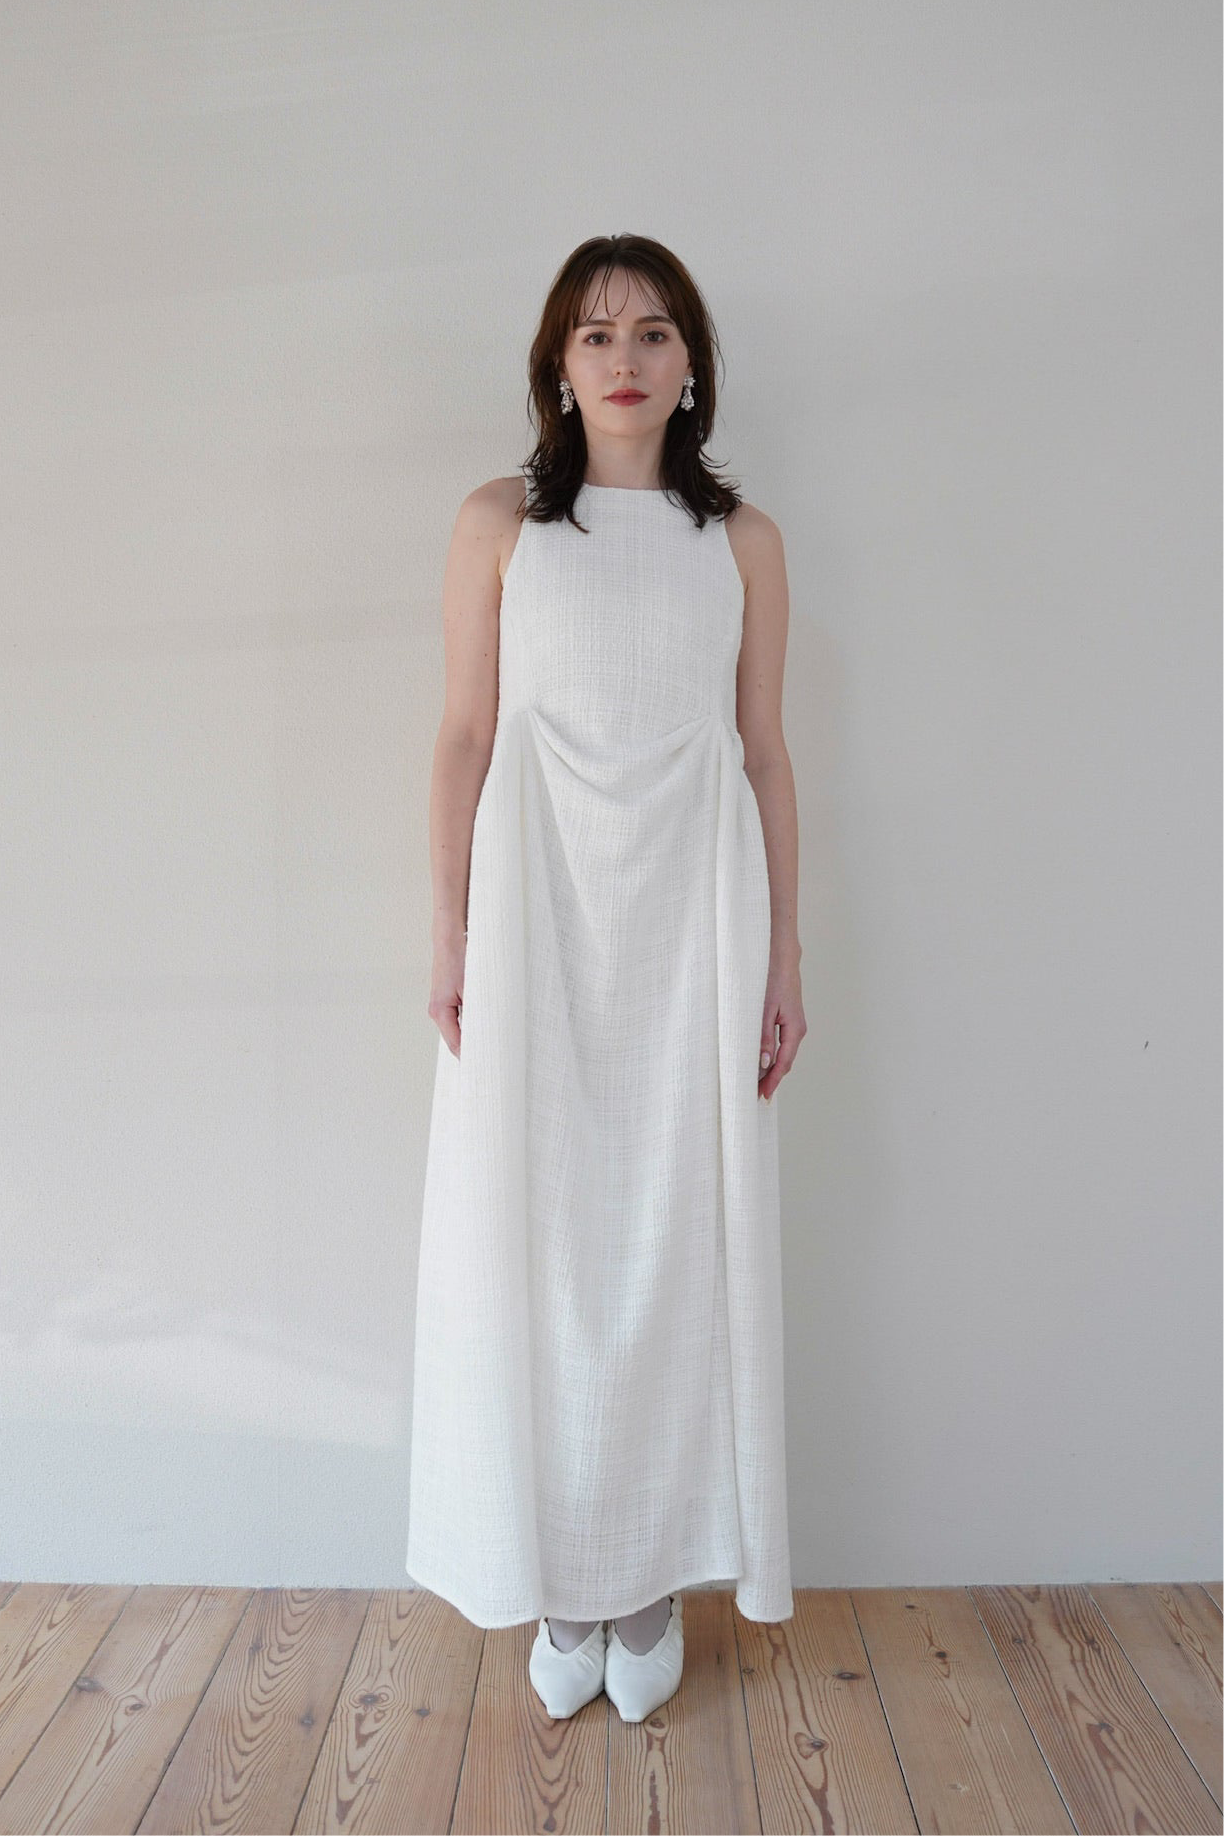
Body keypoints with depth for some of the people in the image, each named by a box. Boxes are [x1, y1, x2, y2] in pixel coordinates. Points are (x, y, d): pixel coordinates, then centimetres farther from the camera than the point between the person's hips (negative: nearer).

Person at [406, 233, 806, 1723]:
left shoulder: (742, 540, 9)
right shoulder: (499, 525, 7)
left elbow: (765, 755, 8)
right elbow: (463, 738, 3)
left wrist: (784, 957, 4)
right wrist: (450, 938, -3)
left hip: (692, 915, 1)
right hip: (539, 906, 0)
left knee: (680, 1232, 5)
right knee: (538, 1230, 3)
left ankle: (658, 1574, 24)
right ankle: (560, 1577, 23)